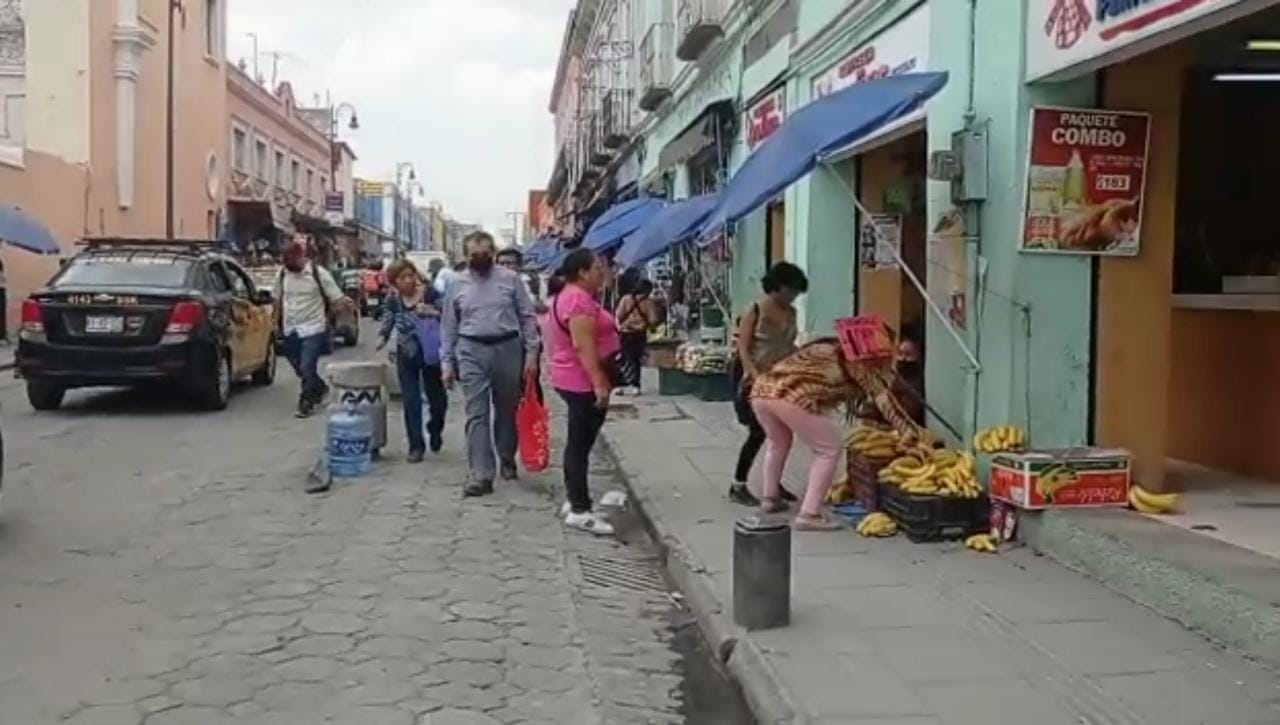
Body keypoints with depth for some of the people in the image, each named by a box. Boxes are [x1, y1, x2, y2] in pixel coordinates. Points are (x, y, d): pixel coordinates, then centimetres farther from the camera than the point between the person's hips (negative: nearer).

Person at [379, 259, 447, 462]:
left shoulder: (430, 294, -10)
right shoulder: (393, 301, 1)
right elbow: (387, 326, 12)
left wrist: (431, 311, -25)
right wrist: (382, 339, -4)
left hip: (430, 354, -2)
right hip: (407, 356, 2)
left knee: (437, 399, 7)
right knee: (411, 401, 1)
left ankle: (435, 431, 36)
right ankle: (416, 446, 10)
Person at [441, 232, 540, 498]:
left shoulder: (510, 279, 0)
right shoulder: (457, 285, 6)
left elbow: (527, 317, 0)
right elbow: (449, 327, 10)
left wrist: (531, 352, -6)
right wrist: (448, 362, 5)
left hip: (507, 349, 0)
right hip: (472, 352, 0)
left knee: (507, 410, 13)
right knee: (477, 414, -5)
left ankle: (507, 460, 32)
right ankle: (481, 475, -7)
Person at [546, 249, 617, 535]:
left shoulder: (570, 296, 14)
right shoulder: (579, 300, -19)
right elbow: (583, 346, -26)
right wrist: (599, 383, -28)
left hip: (576, 381, 11)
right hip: (584, 383, -11)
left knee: (578, 443, 15)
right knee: (581, 444, -8)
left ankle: (575, 501, 22)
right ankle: (580, 511, -5)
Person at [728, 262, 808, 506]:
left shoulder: (791, 312, 7)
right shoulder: (755, 310, -12)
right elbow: (743, 350, -15)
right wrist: (757, 377, -26)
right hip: (756, 380, -6)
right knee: (758, 433, -5)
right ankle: (737, 487, 6)